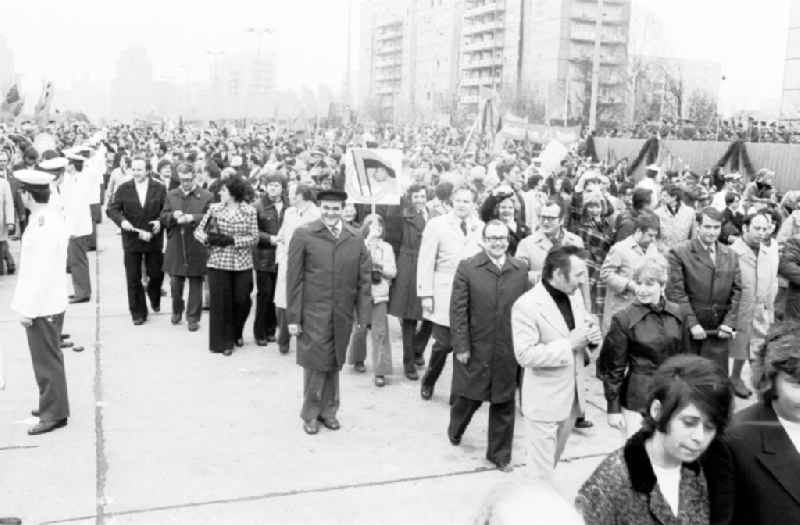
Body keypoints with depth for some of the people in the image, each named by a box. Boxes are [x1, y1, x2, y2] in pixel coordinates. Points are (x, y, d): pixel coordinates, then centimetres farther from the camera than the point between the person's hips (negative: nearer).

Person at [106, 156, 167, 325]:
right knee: (133, 279, 3)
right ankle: (138, 313, 15)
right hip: (131, 240, 0)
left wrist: (160, 221, -20)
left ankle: (154, 298, 41)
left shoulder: (159, 189, -1)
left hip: (154, 240, 0)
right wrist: (122, 220, -20)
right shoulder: (123, 189, 1)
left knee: (156, 274, 9)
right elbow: (111, 209, -1)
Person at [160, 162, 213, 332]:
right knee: (175, 282, 11)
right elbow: (163, 219, 8)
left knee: (195, 283, 4)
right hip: (175, 247, 3)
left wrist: (192, 218, -21)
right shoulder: (171, 195, 10)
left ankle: (193, 317, 15)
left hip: (197, 248, -3)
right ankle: (177, 310, 36)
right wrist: (173, 215, -12)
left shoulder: (206, 196, -2)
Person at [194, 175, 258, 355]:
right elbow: (198, 230, 7)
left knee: (242, 301, 5)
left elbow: (254, 238, -5)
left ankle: (236, 333, 33)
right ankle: (223, 341, 16)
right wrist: (208, 238, -15)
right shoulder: (214, 208, 4)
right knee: (221, 302, 1)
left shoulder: (249, 211, -1)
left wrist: (231, 240, -16)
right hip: (218, 262, 1)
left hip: (242, 264, 0)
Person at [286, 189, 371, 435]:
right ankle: (310, 414, 23)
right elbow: (294, 279, -4)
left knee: (334, 364, 12)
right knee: (315, 364, 3)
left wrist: (363, 317, 3)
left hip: (343, 315, 3)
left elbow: (363, 280, 6)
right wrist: (293, 318, -6)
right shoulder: (303, 235, -4)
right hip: (313, 314, -3)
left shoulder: (356, 239, 4)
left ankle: (328, 411, 31)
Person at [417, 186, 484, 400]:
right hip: (444, 295, -2)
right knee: (444, 343, -3)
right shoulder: (437, 225, 0)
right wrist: (426, 295, -5)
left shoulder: (481, 228, 7)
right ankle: (428, 381, 25)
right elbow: (425, 262, -1)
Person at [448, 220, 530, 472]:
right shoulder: (467, 268, -6)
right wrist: (461, 346, -10)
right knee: (468, 396, 12)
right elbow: (458, 310, -8)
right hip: (475, 349, -2)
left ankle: (500, 453, 28)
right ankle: (455, 431, 43)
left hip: (508, 350, 2)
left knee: (504, 404, 11)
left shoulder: (521, 270, 2)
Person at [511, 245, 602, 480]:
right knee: (541, 471, 4)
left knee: (553, 459, 24)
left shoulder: (574, 294, 2)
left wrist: (591, 335, -10)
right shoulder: (527, 305, -21)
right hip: (544, 401, -7)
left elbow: (584, 328, 14)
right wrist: (568, 344, -24)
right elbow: (524, 355, -24)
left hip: (572, 396, 7)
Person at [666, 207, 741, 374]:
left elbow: (736, 292, 9)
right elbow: (675, 293, -9)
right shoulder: (678, 253, -4)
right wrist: (692, 324, -14)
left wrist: (729, 323, -3)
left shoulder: (730, 255, 11)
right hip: (687, 329, -3)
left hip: (719, 330, 3)